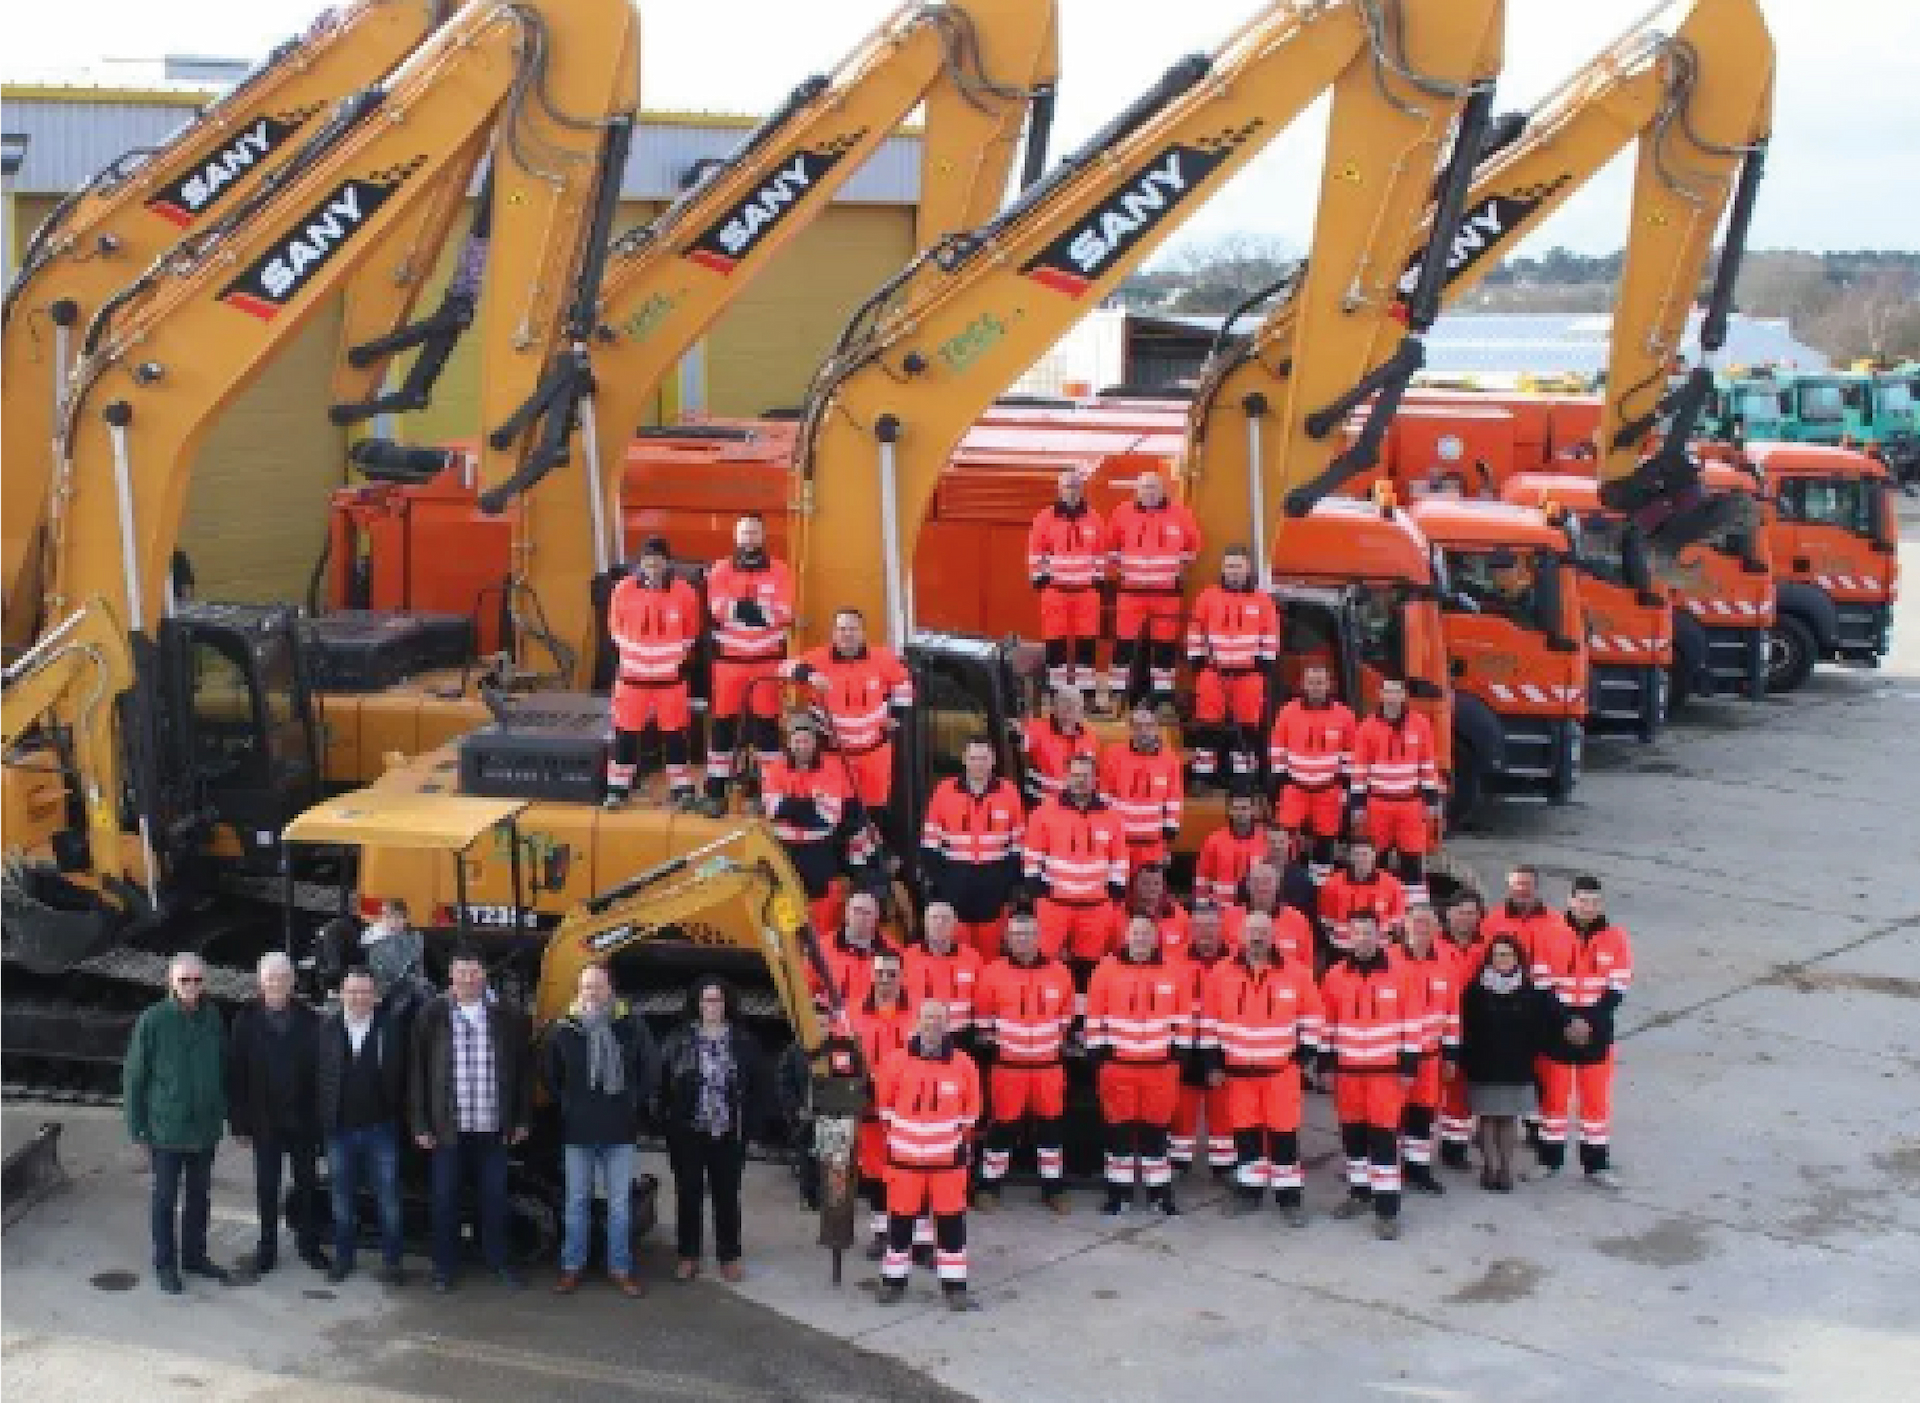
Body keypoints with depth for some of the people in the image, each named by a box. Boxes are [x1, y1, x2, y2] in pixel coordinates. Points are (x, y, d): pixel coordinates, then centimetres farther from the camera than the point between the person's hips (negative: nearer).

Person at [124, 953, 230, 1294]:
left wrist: (221, 1112, 8)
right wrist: (137, 1125, -7)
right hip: (166, 1130, -4)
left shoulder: (213, 1018, -2)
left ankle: (194, 1256, 30)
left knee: (199, 1195, 15)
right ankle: (165, 1264, 20)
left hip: (205, 1128, 4)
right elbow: (133, 1076, -8)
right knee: (166, 1197, 7)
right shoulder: (153, 1022, -13)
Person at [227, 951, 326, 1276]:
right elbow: (235, 1075, -4)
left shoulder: (308, 1020, -3)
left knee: (305, 1183, 10)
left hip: (302, 1121, 1)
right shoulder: (247, 1021, -4)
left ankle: (308, 1243, 23)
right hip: (265, 1123, 0)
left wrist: (320, 1116, -7)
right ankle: (268, 1246, 18)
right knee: (266, 1187, 7)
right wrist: (239, 1122, -8)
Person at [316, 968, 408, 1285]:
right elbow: (317, 1076, 2)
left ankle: (392, 1260, 12)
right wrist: (322, 1119, -2)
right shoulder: (328, 1029, 1)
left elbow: (401, 1077, -2)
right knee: (342, 1199, 12)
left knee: (388, 1198, 3)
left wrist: (398, 1116, -6)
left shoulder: (391, 1028, -5)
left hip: (381, 1128, -2)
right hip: (339, 1129, 2)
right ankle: (343, 1258, 22)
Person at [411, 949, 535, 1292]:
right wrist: (420, 1124, -5)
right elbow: (417, 1071, -1)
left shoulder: (505, 1017, 3)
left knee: (495, 1198, 9)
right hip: (448, 1128, -1)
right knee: (446, 1199, 6)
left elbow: (523, 1069, 7)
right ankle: (445, 1265, 18)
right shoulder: (432, 1017, -2)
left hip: (493, 1128, 1)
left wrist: (522, 1119, 5)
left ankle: (498, 1261, 22)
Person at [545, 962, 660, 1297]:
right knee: (577, 1201, 8)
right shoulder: (564, 1029, -3)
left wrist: (638, 1101, 5)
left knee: (620, 1203, 7)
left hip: (620, 1131, 0)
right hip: (578, 1131, 0)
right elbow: (548, 1074, 8)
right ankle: (572, 1266, 17)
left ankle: (620, 1267, 16)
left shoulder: (630, 1025, -2)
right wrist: (565, 1104, 5)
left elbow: (651, 1067, 9)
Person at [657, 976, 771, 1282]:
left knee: (727, 1197, 8)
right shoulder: (678, 1040, -1)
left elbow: (757, 1087, 4)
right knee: (688, 1195, 7)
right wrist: (667, 1120, -7)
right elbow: (662, 1084, -1)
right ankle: (687, 1256, 18)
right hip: (687, 1134, 0)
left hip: (728, 1134, 0)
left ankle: (729, 1257, 17)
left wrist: (750, 1124, -2)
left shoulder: (744, 1042, 2)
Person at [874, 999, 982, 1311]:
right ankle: (893, 1280, 23)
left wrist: (959, 1133, 8)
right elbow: (884, 1101, 7)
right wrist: (898, 1130, 9)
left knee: (951, 1221, 3)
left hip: (948, 1157, 0)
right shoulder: (898, 1062, -6)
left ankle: (955, 1285, 11)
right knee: (900, 1220, 10)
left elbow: (971, 1107, 9)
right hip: (905, 1156, 0)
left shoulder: (962, 1064, -4)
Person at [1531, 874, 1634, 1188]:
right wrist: (1567, 1021, -13)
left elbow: (1617, 988, -3)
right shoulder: (1551, 936, -6)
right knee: (1554, 1095, 7)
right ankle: (1549, 1159, 19)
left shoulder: (1616, 939, -2)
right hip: (1556, 1030, -1)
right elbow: (1542, 985, -7)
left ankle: (1597, 1165, 15)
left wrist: (1589, 1022, -12)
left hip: (1597, 1032, 1)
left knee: (1597, 1099, 6)